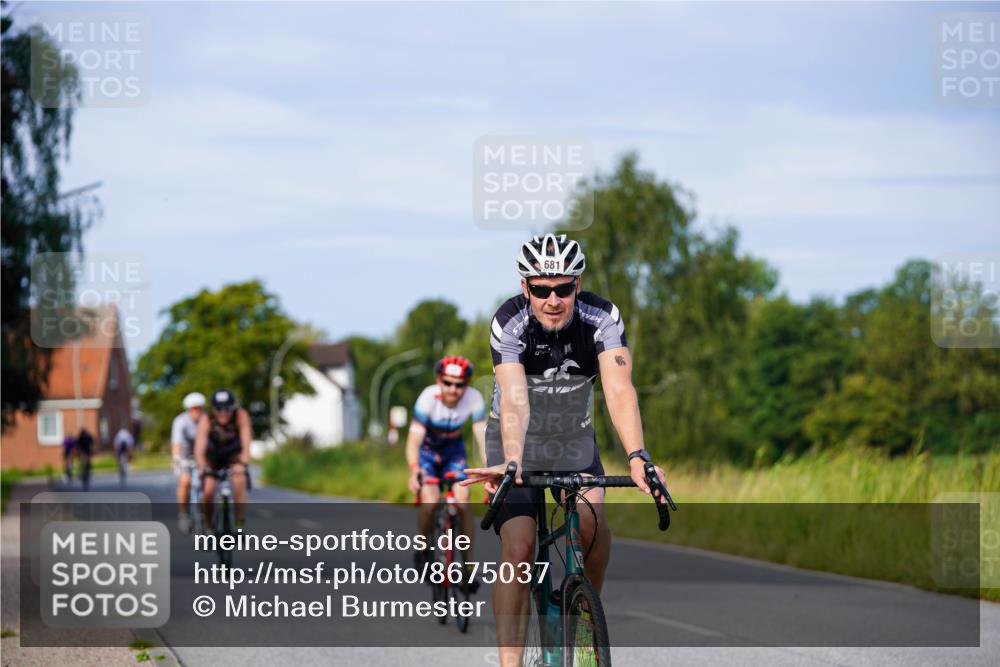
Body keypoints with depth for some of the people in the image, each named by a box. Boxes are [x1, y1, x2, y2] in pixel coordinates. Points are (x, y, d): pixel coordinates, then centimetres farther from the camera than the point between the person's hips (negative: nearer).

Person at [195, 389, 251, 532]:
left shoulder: (241, 416, -28)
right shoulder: (206, 420, -29)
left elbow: (246, 442, -37)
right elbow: (199, 448, -37)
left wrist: (244, 463, -52)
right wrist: (203, 468, -52)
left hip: (233, 454, 0)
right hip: (212, 456, 0)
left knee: (240, 481, -29)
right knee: (208, 491, -19)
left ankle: (239, 524, -19)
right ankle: (208, 526, 5)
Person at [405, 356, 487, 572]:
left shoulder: (474, 399, -25)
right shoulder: (428, 398, -32)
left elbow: (483, 438, -24)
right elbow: (413, 441, -33)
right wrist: (414, 469, -51)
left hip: (453, 450, 2)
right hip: (426, 450, -2)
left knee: (463, 501, -17)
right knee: (430, 501, -24)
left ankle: (468, 564, -8)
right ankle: (422, 549, 2)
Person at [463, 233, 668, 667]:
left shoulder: (602, 319, -23)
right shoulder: (509, 325, -26)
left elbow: (619, 390, -35)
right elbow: (514, 401, -38)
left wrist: (637, 458, -51)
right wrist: (511, 464, -55)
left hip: (574, 438, 2)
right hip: (517, 441, -2)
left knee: (592, 524, -23)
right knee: (518, 549, -17)